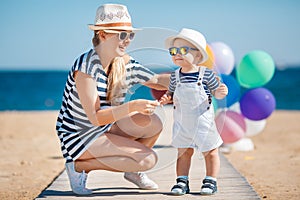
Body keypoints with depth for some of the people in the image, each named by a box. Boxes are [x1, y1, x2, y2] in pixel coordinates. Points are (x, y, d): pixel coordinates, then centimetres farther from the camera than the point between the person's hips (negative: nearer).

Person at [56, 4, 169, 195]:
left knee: (153, 123, -14)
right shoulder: (86, 66, -24)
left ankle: (132, 170, 12)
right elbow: (95, 117, -28)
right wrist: (131, 107, -39)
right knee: (148, 158, -19)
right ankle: (80, 166, -5)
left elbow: (158, 81, 8)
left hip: (105, 129, 7)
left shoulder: (126, 64, -2)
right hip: (77, 136, -7)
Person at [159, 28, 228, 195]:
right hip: (182, 123, 3)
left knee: (210, 151, 7)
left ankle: (211, 181, 18)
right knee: (183, 151, 8)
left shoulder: (206, 74, -11)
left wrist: (222, 92, -25)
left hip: (203, 121, -3)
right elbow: (171, 93, 11)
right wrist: (167, 98, -10)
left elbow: (216, 92, -4)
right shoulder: (175, 76, 0)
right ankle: (182, 181, 16)